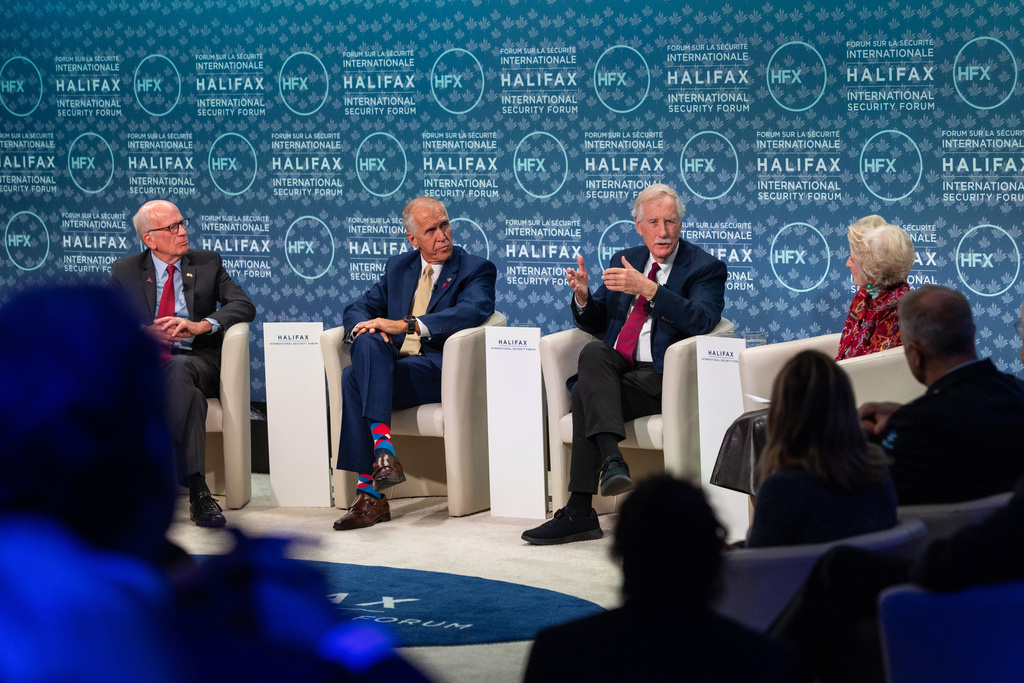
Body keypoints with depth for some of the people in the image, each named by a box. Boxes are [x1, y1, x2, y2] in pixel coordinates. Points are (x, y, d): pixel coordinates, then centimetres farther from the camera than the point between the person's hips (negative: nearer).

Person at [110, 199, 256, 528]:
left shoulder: (207, 263, 14)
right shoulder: (125, 271, 14)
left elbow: (243, 306, 1)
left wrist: (200, 326, -18)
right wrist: (145, 333, -16)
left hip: (197, 362, 0)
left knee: (178, 369, -38)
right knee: (188, 393, -37)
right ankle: (197, 493, -43)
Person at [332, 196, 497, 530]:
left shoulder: (476, 270, 5)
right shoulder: (398, 267, 22)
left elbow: (470, 312, -16)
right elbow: (358, 307, 20)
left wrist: (405, 325, -25)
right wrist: (365, 326, -8)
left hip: (440, 370, -5)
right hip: (393, 365, 5)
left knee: (355, 377, -30)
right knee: (367, 342, -31)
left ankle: (369, 490, -37)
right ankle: (382, 448, -39)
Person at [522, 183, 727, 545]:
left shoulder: (705, 268, 2)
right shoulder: (624, 260, 20)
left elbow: (702, 320, -18)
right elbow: (595, 324, 22)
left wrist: (648, 289, -27)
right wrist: (583, 296, -2)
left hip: (661, 377, -5)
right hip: (614, 369, 5)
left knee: (586, 394, -29)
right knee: (592, 353, -31)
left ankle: (579, 512, -32)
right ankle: (611, 458, -47)